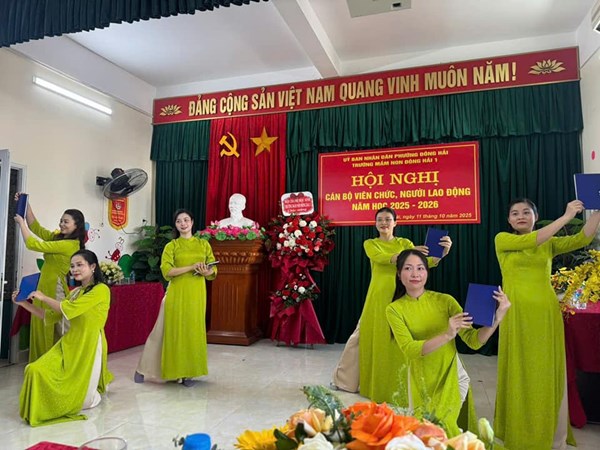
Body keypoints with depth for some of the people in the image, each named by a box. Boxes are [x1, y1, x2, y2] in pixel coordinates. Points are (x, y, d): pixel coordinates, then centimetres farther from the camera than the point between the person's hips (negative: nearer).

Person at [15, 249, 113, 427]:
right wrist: (24, 303, 6)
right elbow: (50, 316, 15)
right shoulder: (75, 292, 14)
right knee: (36, 370, -16)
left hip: (89, 347, -7)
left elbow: (69, 309, -20)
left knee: (79, 400, -3)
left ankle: (98, 386, 32)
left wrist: (43, 298, -7)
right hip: (69, 344, 7)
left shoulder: (101, 290, -13)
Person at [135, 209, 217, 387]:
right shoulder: (171, 246, 3)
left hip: (197, 294, 2)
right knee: (173, 331, 3)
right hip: (176, 294, -2)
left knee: (193, 331, 5)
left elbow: (214, 269, 7)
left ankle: (188, 373, 16)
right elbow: (167, 271, -12)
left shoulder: (203, 244, 9)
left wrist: (206, 272, -15)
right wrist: (192, 267, -19)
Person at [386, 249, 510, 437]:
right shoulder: (394, 309, -12)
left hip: (452, 377, -1)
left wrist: (496, 318, -32)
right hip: (421, 381, 1)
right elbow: (410, 349, -23)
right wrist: (447, 335, -37)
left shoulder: (445, 300, -11)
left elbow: (473, 341, -13)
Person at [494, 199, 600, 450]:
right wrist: (566, 216, -17)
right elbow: (530, 241, -17)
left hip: (546, 314, 3)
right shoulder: (502, 240, 1)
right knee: (520, 374, 6)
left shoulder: (550, 243, 10)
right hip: (518, 315, -2)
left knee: (548, 374, 9)